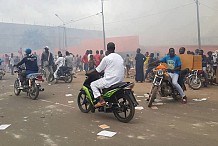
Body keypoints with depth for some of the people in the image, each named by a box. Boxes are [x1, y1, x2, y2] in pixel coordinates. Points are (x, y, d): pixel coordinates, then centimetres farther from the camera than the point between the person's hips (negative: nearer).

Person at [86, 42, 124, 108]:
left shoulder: (106, 58, -11)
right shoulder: (120, 57, 10)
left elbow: (98, 70, -4)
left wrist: (89, 72, 12)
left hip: (110, 80, -8)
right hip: (120, 80, 8)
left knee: (93, 84, 8)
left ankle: (101, 100, -7)